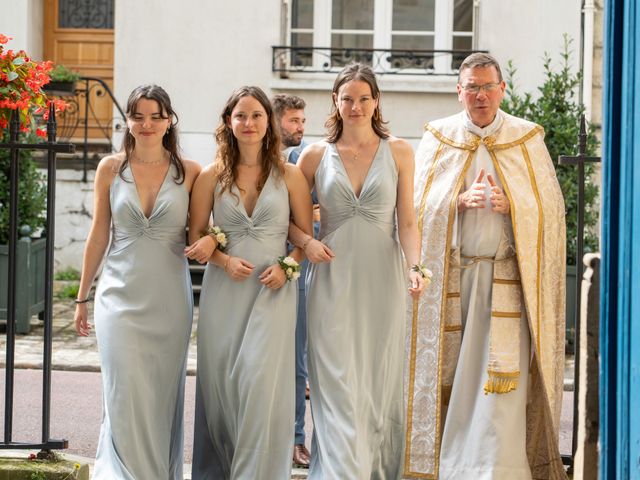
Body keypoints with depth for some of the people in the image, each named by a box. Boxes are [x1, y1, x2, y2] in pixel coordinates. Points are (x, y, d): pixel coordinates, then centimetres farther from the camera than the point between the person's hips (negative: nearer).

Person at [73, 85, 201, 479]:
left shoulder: (189, 172, 1)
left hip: (169, 299, 0)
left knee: (164, 396, 6)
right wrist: (82, 298, 11)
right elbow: (98, 236, 8)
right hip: (121, 296, 0)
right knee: (126, 396, -6)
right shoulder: (110, 169, 3)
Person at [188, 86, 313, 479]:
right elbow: (196, 238, 8)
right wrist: (225, 260, -9)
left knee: (261, 381, -11)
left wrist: (286, 268, -10)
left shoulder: (289, 175, 4)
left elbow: (307, 237, 7)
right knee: (220, 383, 2)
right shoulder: (212, 176, 6)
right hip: (223, 291, 2)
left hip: (272, 290, -1)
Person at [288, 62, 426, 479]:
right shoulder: (317, 155, 5)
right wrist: (305, 241, -9)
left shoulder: (398, 152, 4)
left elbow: (407, 222, 2)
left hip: (383, 280, 0)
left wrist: (415, 266, -14)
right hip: (333, 281, 0)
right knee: (337, 387, -4)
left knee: (380, 384, 5)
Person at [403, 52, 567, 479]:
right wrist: (459, 201, -15)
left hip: (507, 275, -1)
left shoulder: (527, 140, 7)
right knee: (448, 374, 1)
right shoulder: (438, 139, 8)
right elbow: (419, 205, 2)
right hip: (449, 276, 1)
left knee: (502, 376, -9)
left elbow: (550, 207, 3)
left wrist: (511, 205, -15)